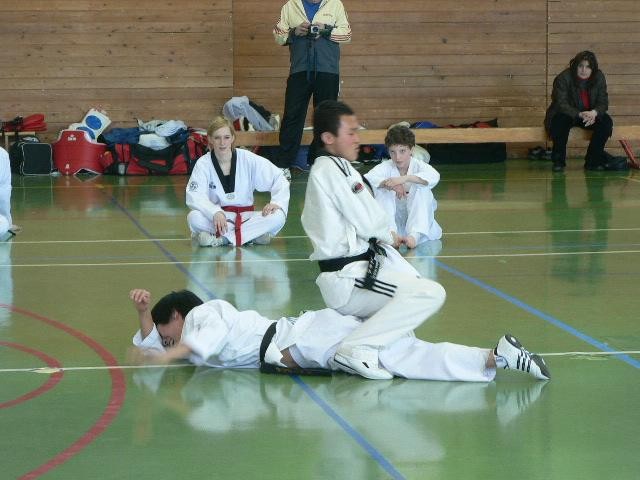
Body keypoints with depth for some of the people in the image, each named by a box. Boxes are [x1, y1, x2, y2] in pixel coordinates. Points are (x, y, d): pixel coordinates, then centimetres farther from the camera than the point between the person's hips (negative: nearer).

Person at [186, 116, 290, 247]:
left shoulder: (248, 159, -4)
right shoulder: (203, 164, -6)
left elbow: (279, 178, 1)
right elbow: (195, 196, -19)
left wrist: (277, 203, -17)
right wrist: (215, 213, -36)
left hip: (245, 217, 2)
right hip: (216, 217, -1)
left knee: (278, 217, -27)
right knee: (194, 218, -33)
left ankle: (220, 239, -28)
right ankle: (253, 234, -28)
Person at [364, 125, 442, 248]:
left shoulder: (418, 165, -15)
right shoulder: (386, 167, -10)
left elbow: (434, 177, -38)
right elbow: (367, 178, -28)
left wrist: (404, 178, -50)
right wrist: (388, 183, -44)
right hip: (394, 218, 1)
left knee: (423, 190, -27)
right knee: (381, 191, -22)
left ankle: (415, 235, -36)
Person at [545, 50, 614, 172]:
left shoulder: (599, 78, -8)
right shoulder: (563, 78, -20)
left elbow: (603, 102, -7)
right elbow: (561, 104, -25)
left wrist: (594, 113, -32)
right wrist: (580, 115, -40)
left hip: (591, 114, 4)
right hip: (566, 113, -4)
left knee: (606, 121, -22)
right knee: (561, 121, -36)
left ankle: (593, 161, -12)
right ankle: (558, 161, -19)